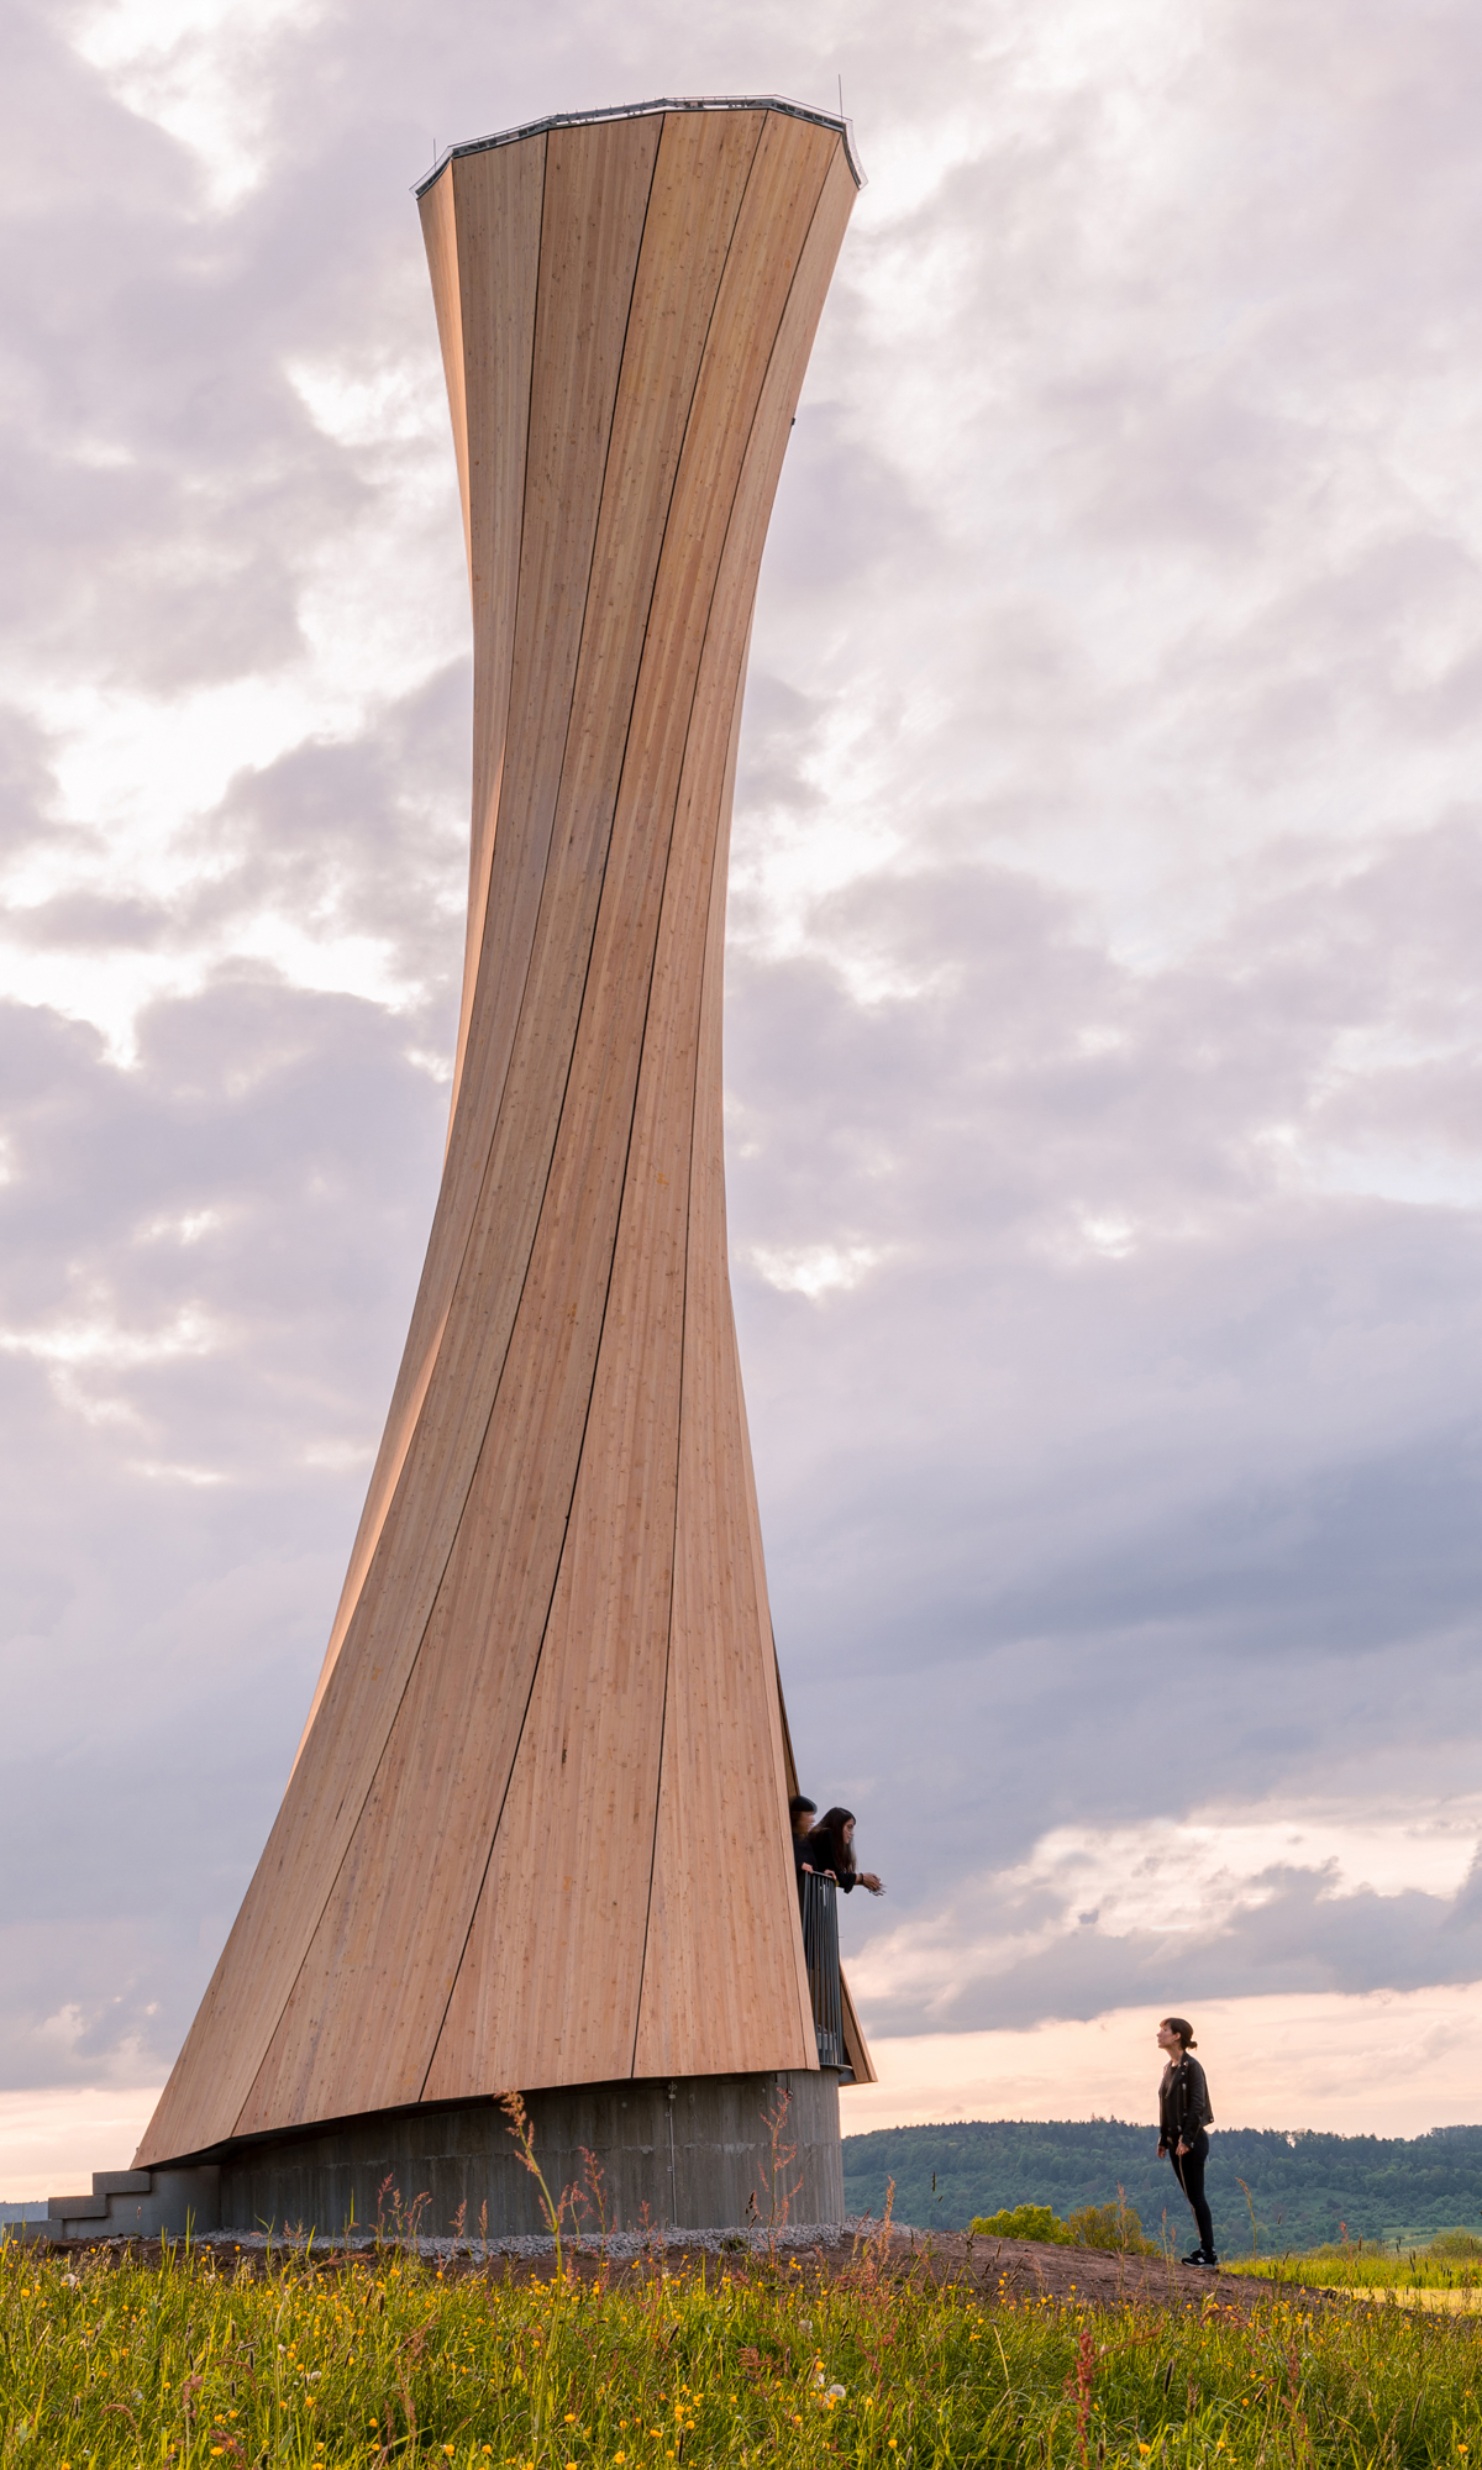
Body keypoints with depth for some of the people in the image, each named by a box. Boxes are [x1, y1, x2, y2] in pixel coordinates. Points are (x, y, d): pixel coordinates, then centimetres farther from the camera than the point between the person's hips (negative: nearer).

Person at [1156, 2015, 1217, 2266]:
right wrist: (1163, 2140, 14)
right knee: (1192, 2196, 11)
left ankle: (1208, 2252, 1)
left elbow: (1197, 2105, -19)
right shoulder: (1169, 2068, 11)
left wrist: (1187, 2140, -22)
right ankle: (1205, 2247, 17)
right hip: (1175, 2140, 8)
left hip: (1191, 2141, -8)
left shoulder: (1191, 2067, -14)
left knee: (1196, 2195, -4)